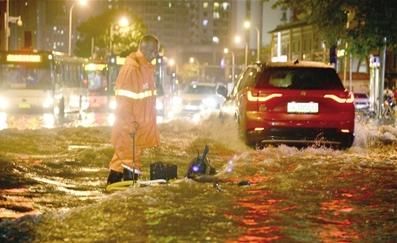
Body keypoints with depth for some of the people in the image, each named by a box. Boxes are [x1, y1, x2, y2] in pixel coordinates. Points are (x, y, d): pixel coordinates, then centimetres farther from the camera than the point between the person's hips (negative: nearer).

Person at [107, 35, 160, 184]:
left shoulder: (147, 67, 12)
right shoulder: (131, 67, -18)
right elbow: (123, 99, -21)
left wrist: (150, 121, 20)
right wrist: (129, 124, -22)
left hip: (141, 125, 9)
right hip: (129, 127, -9)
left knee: (122, 156, 14)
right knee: (130, 159, -7)